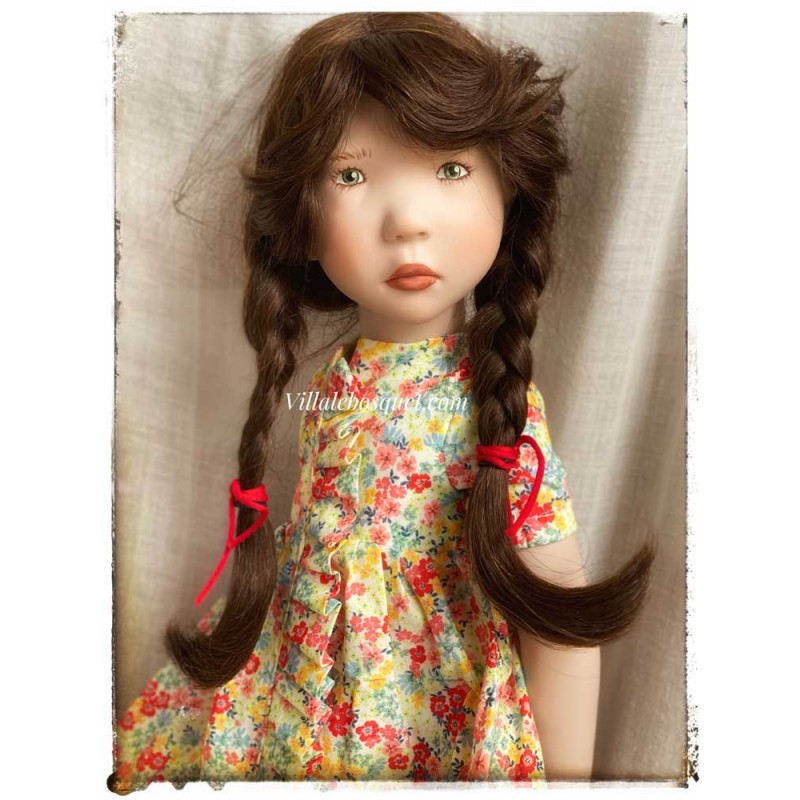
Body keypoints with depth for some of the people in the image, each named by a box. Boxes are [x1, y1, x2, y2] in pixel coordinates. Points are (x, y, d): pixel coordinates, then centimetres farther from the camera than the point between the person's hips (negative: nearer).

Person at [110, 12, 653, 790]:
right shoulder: (326, 383, -8)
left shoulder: (500, 403, -21)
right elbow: (303, 545, 4)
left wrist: (564, 775, -10)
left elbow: (559, 617, -15)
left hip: (439, 723, -4)